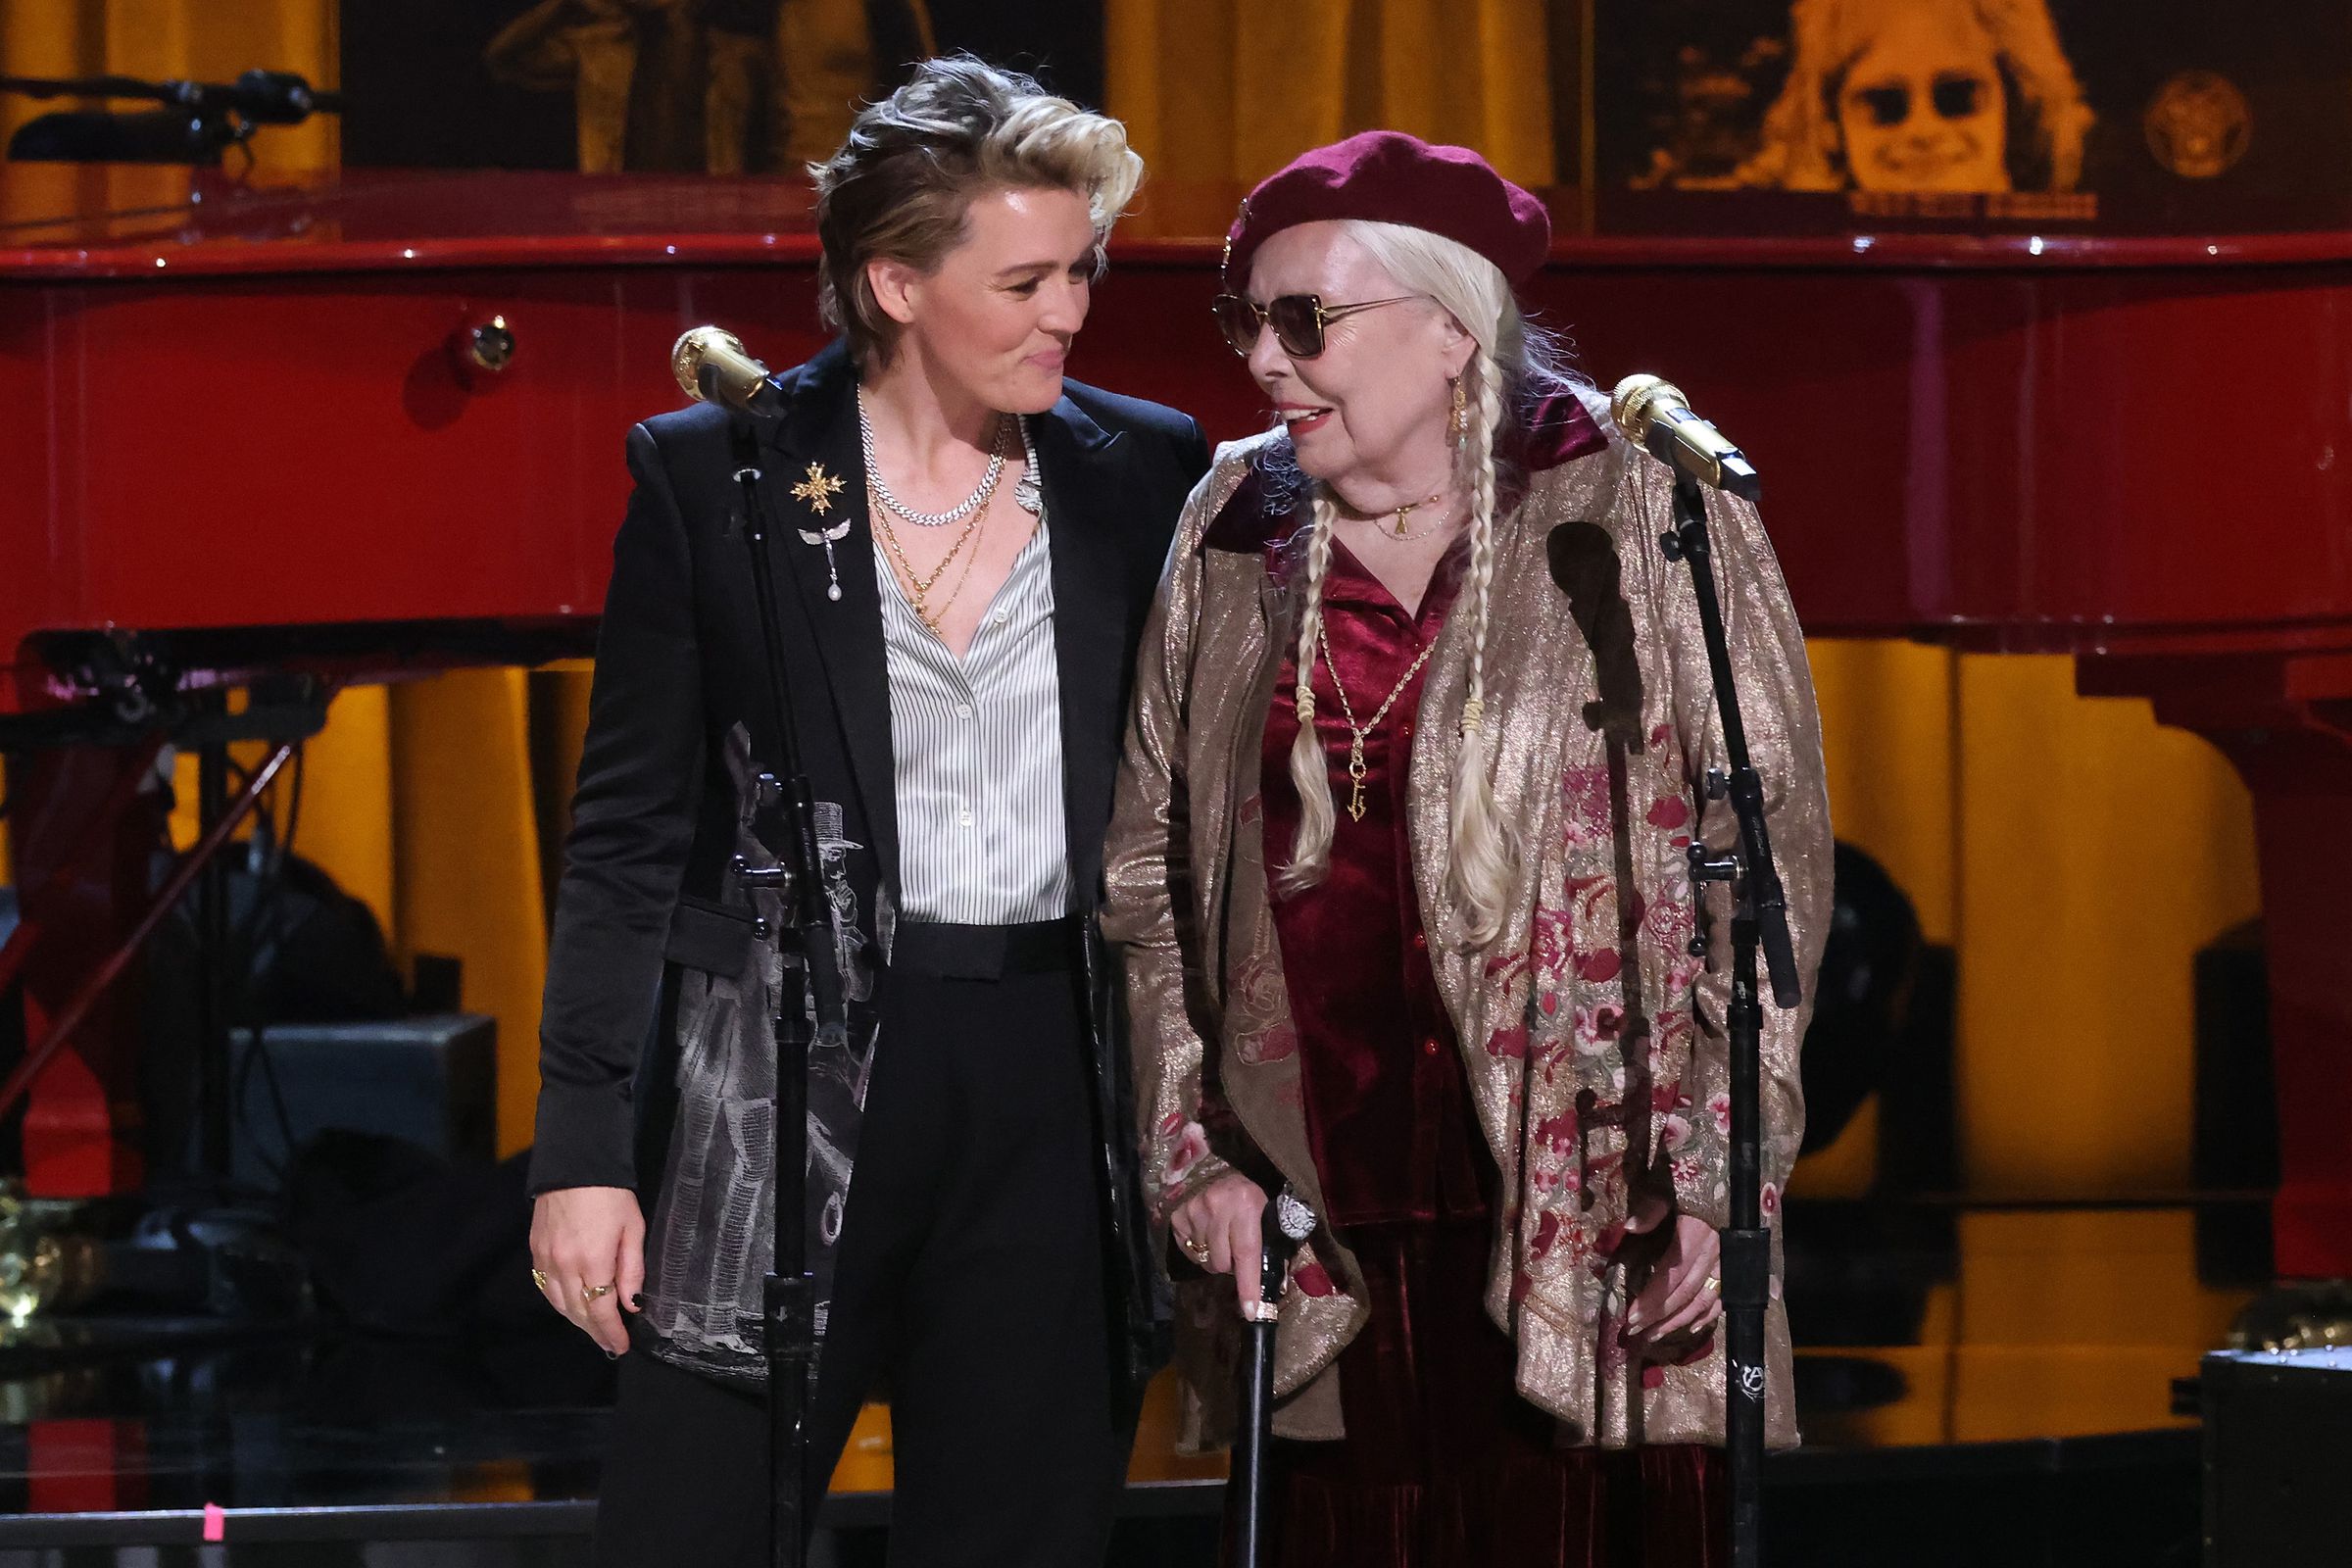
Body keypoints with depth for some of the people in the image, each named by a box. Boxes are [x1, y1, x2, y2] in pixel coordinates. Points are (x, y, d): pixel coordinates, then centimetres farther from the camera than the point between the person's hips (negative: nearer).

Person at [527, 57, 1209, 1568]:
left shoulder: (1146, 470, 6)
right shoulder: (714, 476, -1)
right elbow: (629, 831, 1)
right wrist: (586, 1150, -4)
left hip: (1059, 1093, 3)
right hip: (784, 1089, -3)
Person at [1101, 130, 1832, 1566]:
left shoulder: (1647, 515, 0)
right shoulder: (1231, 540, 11)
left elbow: (1775, 851, -2)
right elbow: (1146, 868, 15)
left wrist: (1720, 1177, -8)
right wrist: (1189, 1151, 6)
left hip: (1593, 1222, -3)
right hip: (1324, 1244, 3)